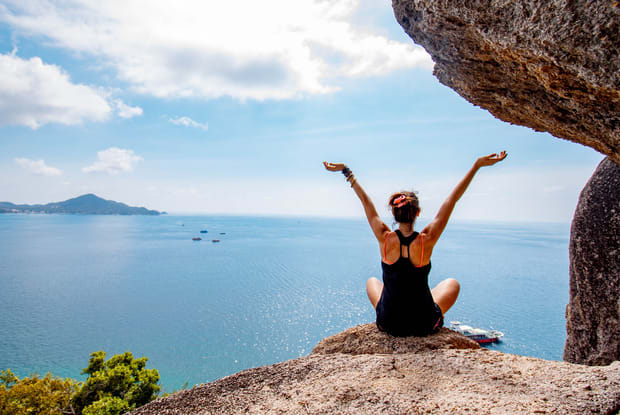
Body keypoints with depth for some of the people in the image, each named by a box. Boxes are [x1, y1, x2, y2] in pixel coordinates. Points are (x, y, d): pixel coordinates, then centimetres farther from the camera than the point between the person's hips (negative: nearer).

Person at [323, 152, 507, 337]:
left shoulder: (384, 238, -16)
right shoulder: (426, 240, -19)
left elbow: (365, 201, -4)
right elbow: (452, 199, -13)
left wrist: (346, 171, 6)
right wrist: (476, 166, -6)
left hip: (389, 324, 1)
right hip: (425, 325, -1)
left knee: (372, 281, 32)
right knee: (452, 283, 27)